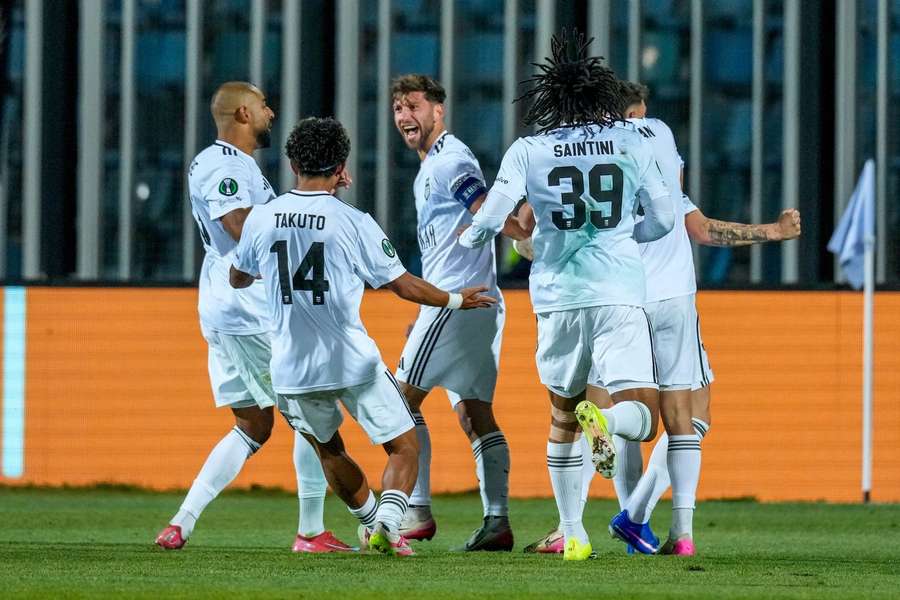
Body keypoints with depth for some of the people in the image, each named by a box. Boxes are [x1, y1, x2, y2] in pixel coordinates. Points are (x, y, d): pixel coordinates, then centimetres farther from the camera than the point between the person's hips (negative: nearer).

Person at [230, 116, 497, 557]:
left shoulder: (261, 219, 1)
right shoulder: (353, 223, -9)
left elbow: (237, 278, 19)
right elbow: (404, 286, -1)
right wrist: (456, 301, 16)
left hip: (291, 368, 4)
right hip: (353, 363, -4)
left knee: (328, 450, 28)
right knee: (404, 448, 8)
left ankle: (372, 524, 39)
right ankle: (386, 526, -14)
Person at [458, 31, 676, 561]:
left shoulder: (529, 151, 1)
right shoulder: (632, 143, 3)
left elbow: (490, 222, 0)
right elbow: (664, 219, 8)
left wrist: (467, 239, 23)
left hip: (559, 298, 2)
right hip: (621, 297, -2)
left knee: (563, 416, 20)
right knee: (641, 416, -3)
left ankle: (573, 533, 17)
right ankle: (603, 416, -38)